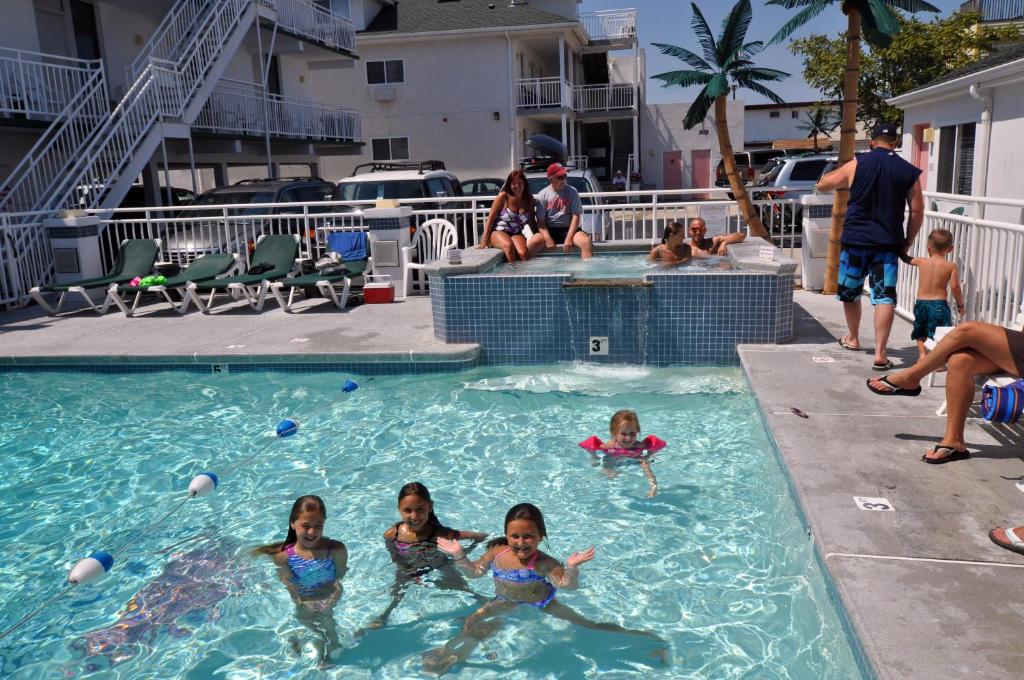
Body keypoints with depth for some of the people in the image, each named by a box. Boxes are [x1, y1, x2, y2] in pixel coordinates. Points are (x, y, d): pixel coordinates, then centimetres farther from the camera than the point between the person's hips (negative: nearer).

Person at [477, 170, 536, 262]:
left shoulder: (529, 199, 5)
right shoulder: (503, 196, -6)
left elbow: (532, 221, 16)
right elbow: (491, 217, -7)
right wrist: (484, 240, -14)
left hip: (516, 234, 3)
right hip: (498, 232, -3)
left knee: (524, 254, -30)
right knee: (509, 245, -37)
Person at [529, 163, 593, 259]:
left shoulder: (572, 192, 2)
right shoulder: (542, 195, 1)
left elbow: (576, 216, -3)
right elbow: (540, 221, -2)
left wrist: (569, 238, -14)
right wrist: (548, 239, -17)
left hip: (568, 229, 0)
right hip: (549, 230, 0)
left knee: (586, 241, -29)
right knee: (532, 244, -28)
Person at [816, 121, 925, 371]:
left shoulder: (857, 164, -1)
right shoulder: (909, 171, 3)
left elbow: (822, 184, 9)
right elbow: (917, 211, 3)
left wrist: (842, 182, 28)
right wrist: (908, 241, 14)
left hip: (855, 239, 0)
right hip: (888, 243, 0)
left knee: (850, 291, 18)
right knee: (885, 297, -2)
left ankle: (853, 338, 35)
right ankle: (880, 354, -9)